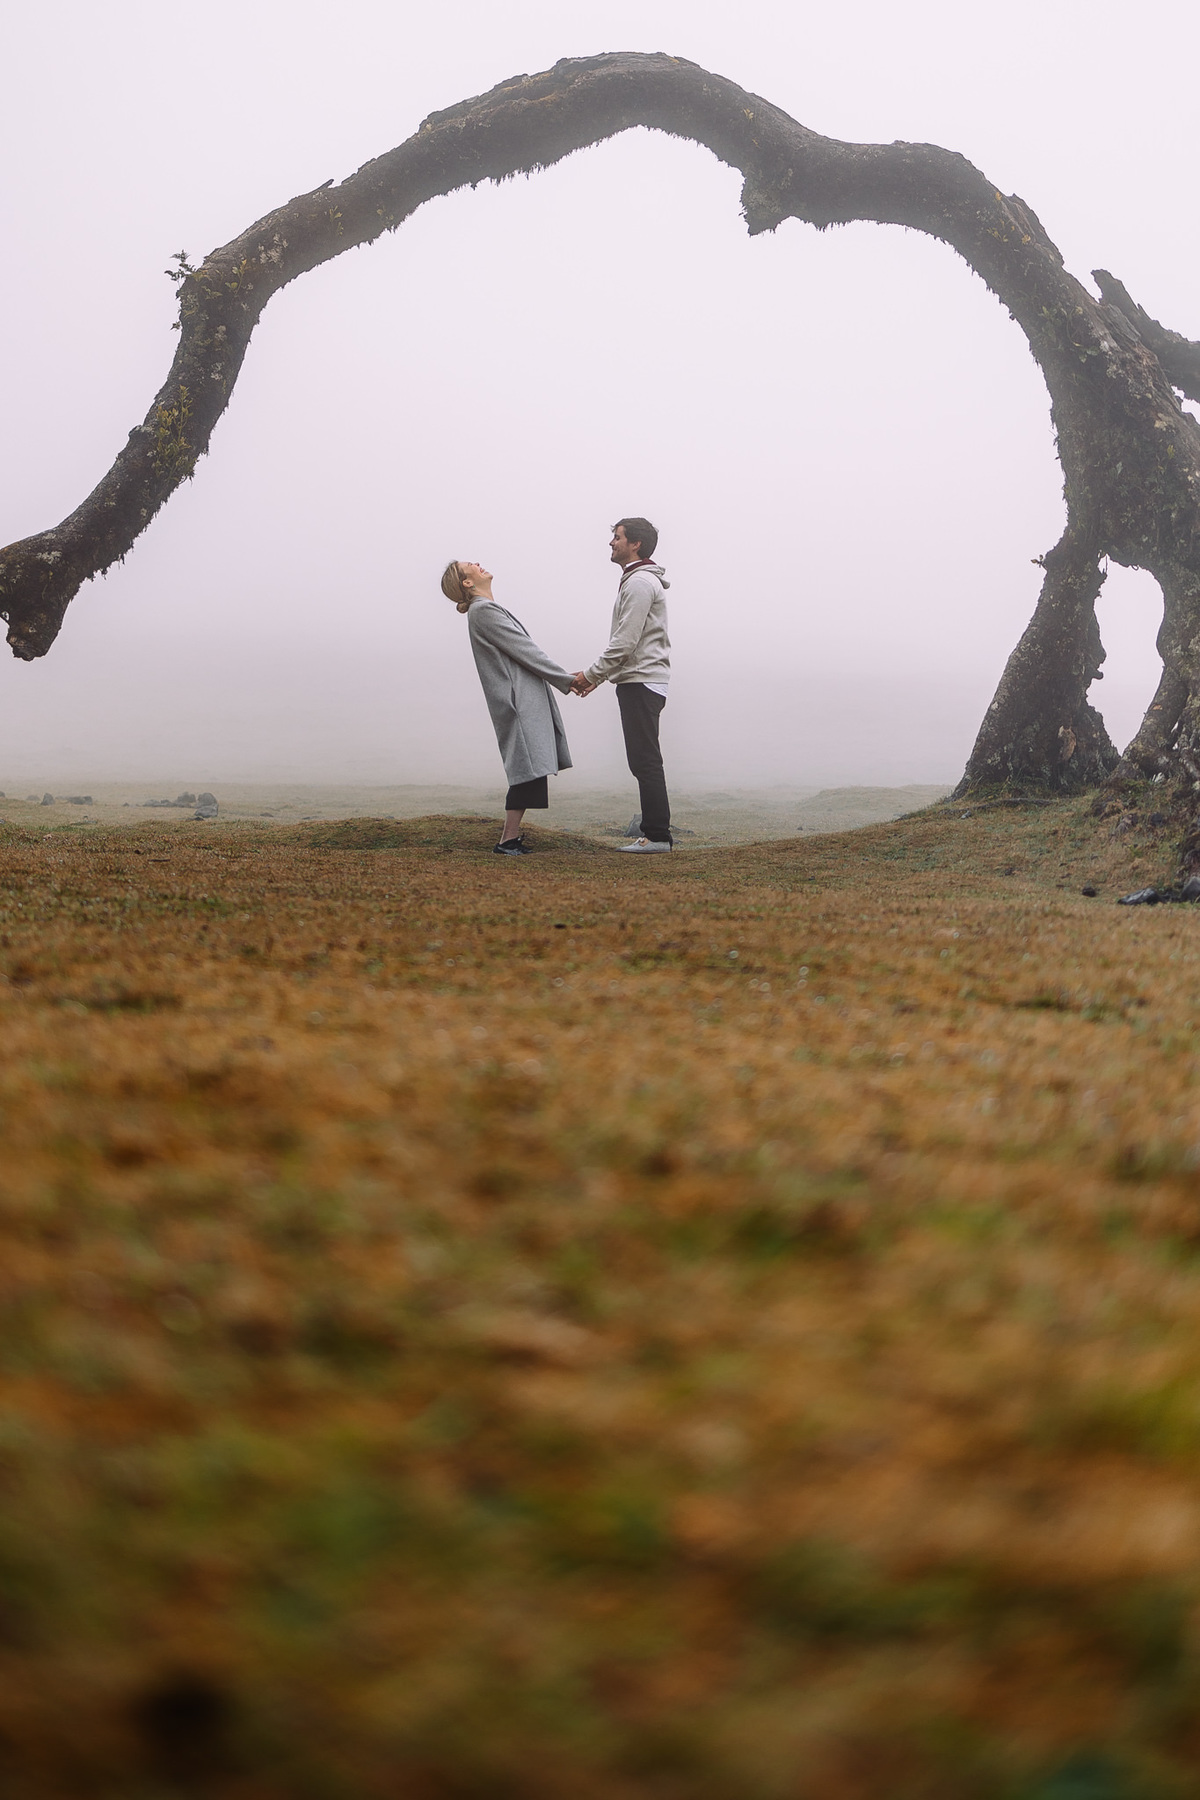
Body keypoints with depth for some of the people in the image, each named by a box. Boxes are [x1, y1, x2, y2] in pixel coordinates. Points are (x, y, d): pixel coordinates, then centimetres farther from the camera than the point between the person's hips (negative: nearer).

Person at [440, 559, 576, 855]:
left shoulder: (489, 609, 22)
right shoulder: (483, 611, -9)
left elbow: (522, 652, 20)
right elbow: (525, 651, -11)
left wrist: (567, 679, 14)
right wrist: (567, 681, -7)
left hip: (528, 701, 9)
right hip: (519, 701, -9)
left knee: (528, 771, 8)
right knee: (528, 768, -11)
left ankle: (511, 837, 11)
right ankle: (508, 841, -9)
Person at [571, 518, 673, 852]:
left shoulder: (639, 582, -13)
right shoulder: (638, 580, 22)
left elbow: (624, 643, -19)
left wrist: (591, 674, -12)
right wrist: (599, 675, 19)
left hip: (641, 683, -11)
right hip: (640, 682, 11)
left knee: (645, 761, -10)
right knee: (643, 762, 10)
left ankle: (657, 835, -9)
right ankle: (655, 833, 12)